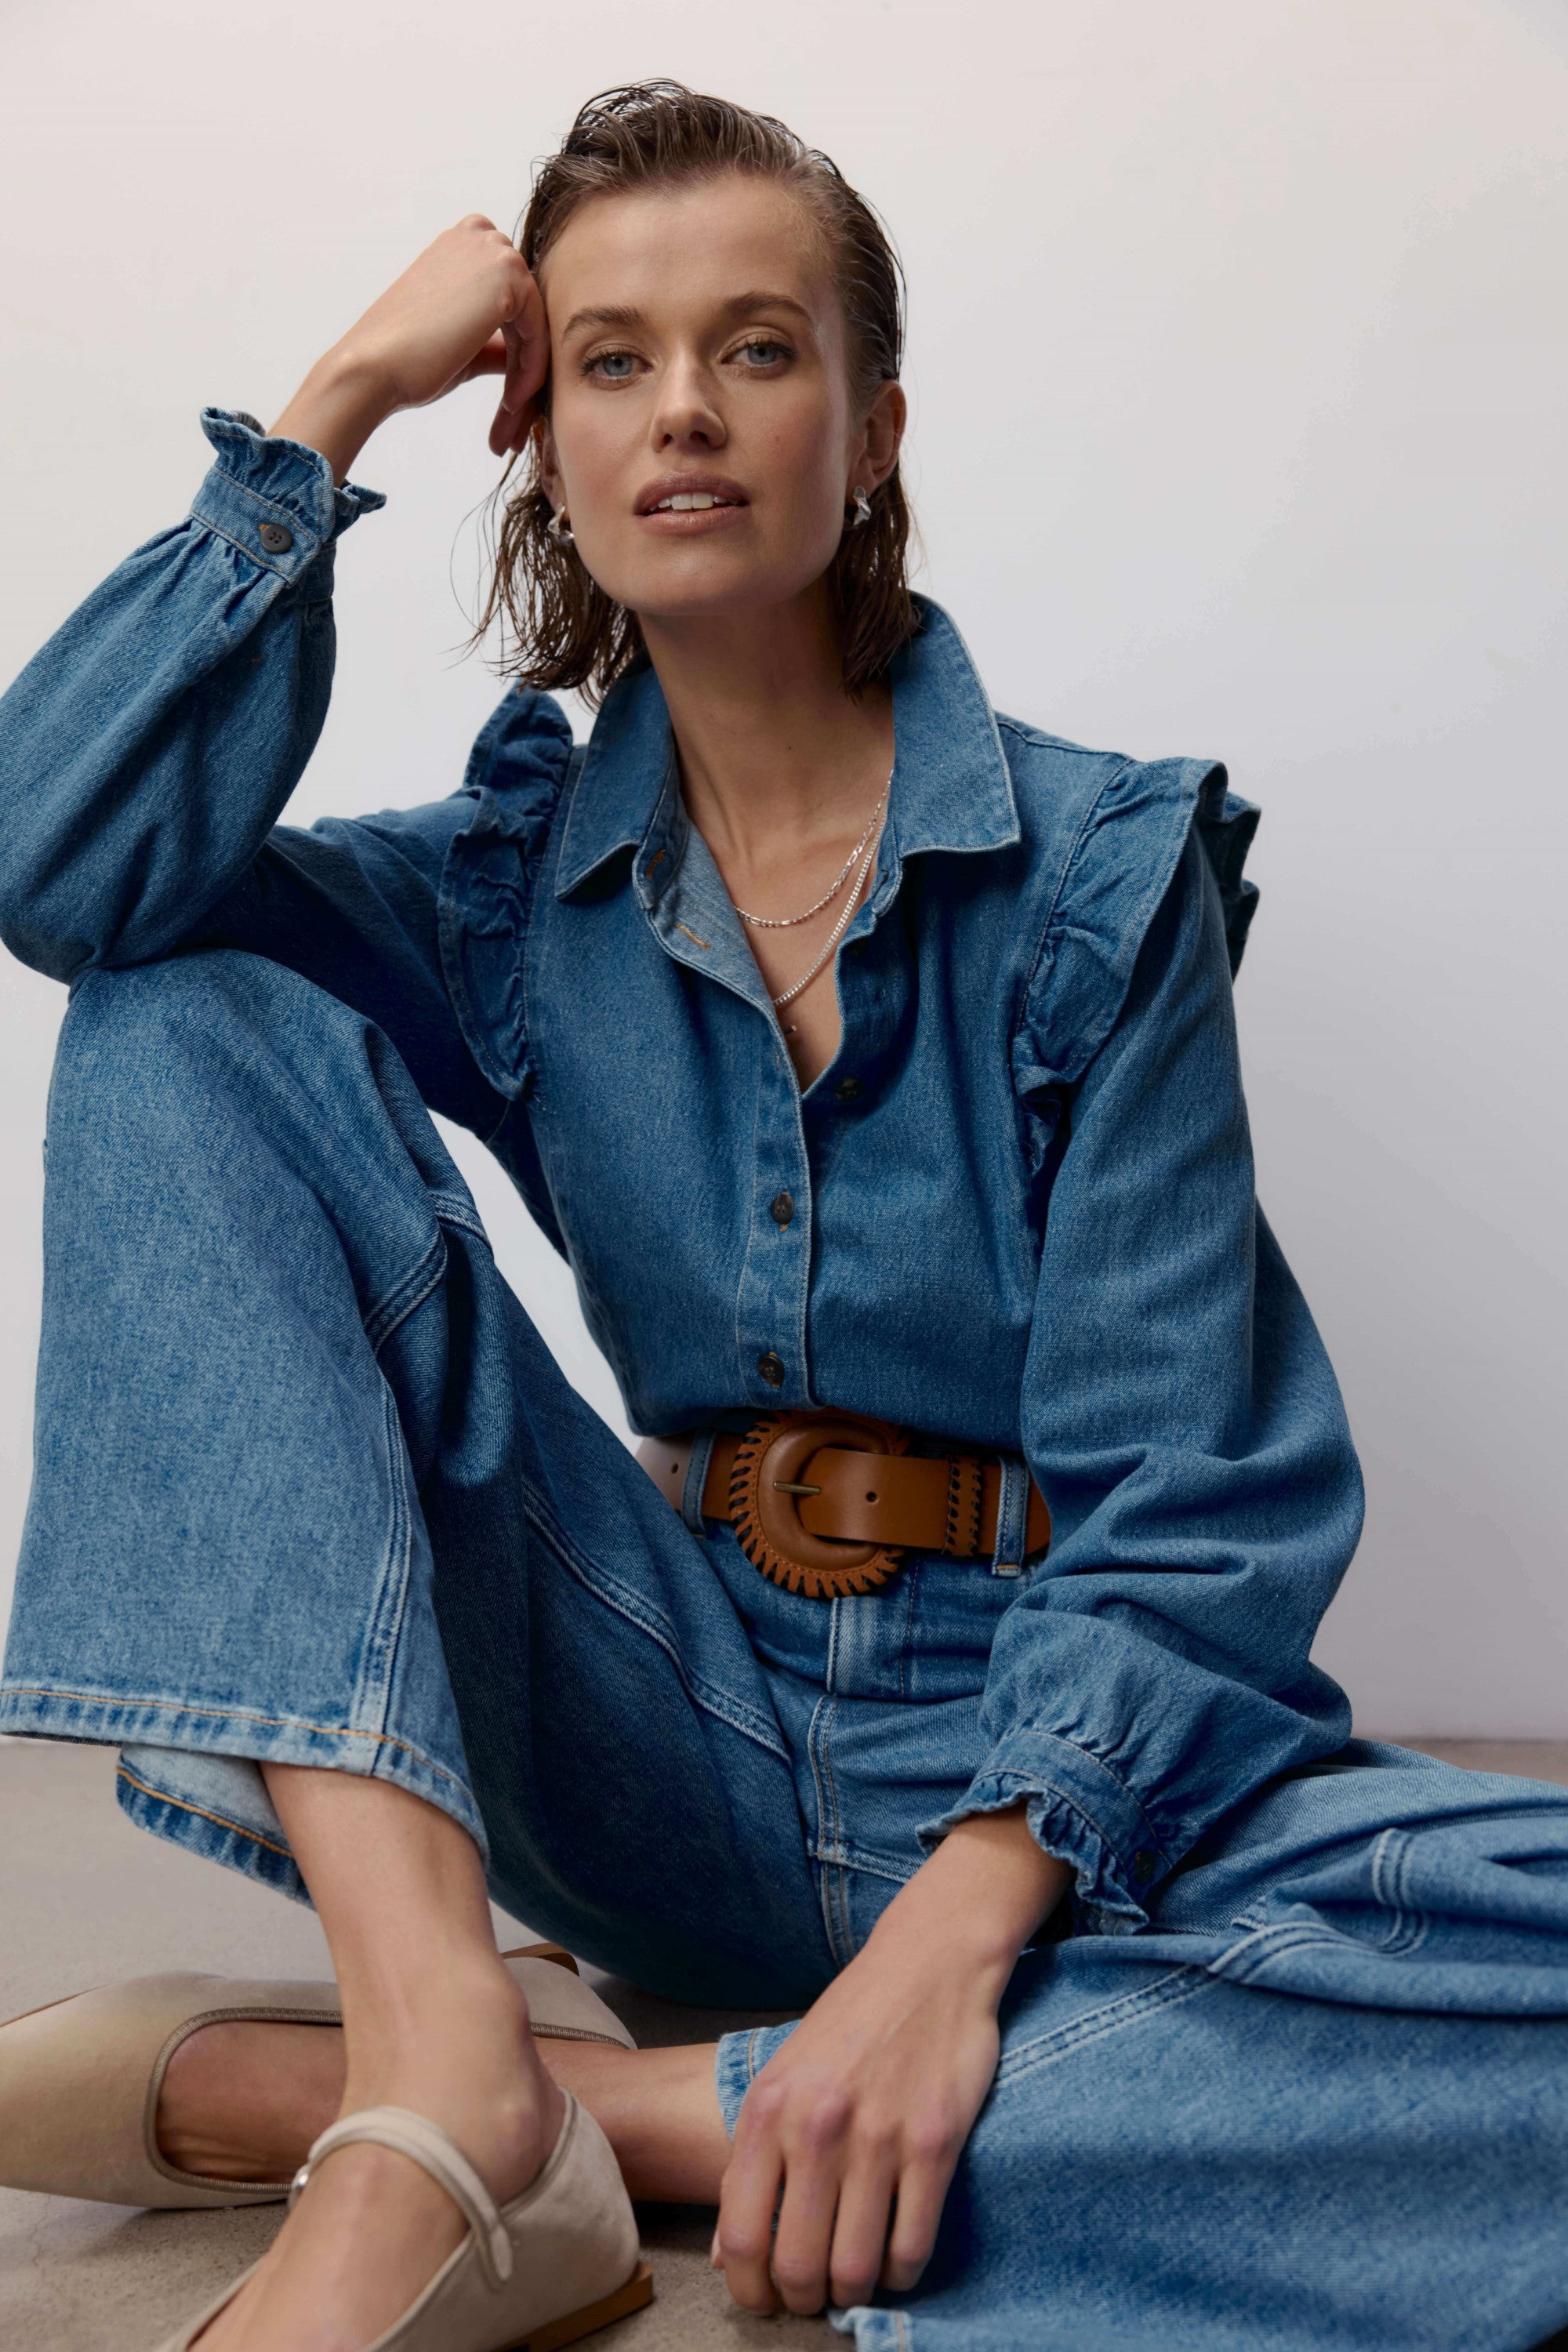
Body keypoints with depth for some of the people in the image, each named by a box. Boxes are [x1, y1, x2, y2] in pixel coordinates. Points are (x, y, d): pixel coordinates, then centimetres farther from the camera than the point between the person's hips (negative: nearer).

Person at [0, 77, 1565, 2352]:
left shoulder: (1103, 868, -3)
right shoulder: (519, 885, 7)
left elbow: (1177, 1491, -11)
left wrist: (959, 1921, -28)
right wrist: (338, 399, -5)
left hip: (1051, 1747, -2)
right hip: (687, 1718, 2)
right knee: (190, 1033, -12)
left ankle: (465, 2099, -30)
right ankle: (442, 2073, -27)